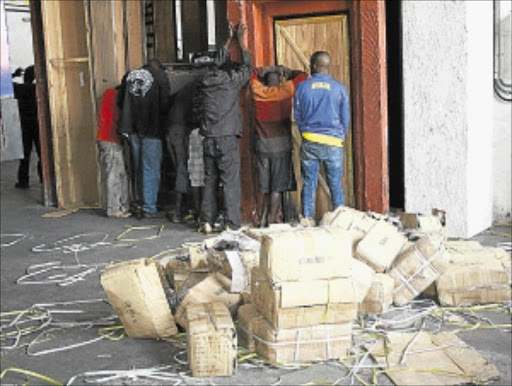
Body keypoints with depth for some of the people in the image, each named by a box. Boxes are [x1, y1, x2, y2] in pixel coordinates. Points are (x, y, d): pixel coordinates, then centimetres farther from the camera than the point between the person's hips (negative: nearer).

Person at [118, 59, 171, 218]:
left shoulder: (130, 75, 12)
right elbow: (165, 103, -7)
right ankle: (149, 208, 0)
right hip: (151, 129, -4)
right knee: (151, 169, 0)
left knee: (138, 169, 13)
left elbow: (120, 100, 11)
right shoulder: (160, 76, -1)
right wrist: (162, 121, 8)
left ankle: (140, 205, 17)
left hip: (132, 129, 5)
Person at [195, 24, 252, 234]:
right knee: (231, 182, -3)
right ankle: (232, 224, -4)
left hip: (208, 138, 5)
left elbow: (219, 63, 28)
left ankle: (207, 222, 13)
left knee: (209, 180, 11)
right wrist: (241, 41, 23)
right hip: (227, 138, -5)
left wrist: (229, 41, 37)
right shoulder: (231, 81, -4)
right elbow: (247, 67, 12)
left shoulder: (206, 81, 11)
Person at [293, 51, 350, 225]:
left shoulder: (303, 87, 1)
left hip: (309, 141, 0)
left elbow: (297, 116, 9)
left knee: (309, 183, 6)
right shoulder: (339, 87, 1)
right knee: (336, 184, 7)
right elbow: (345, 118, 7)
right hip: (333, 142, 0)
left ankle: (307, 218, 6)